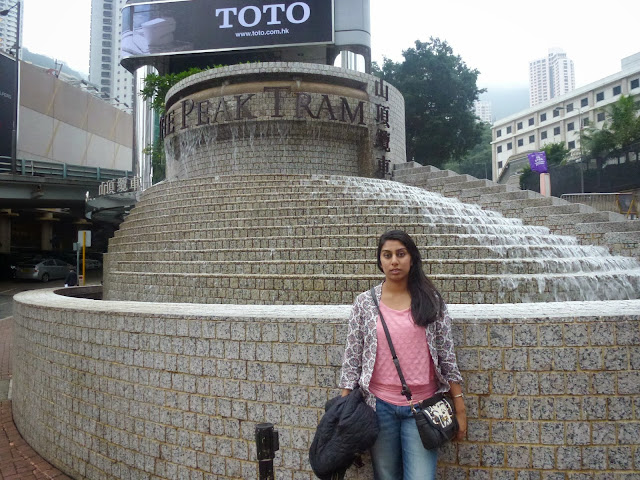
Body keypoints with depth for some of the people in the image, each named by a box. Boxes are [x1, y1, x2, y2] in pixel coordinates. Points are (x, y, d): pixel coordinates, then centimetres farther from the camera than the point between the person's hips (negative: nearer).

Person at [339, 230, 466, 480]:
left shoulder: (431, 300, -1)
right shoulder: (364, 302, -2)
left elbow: (447, 356, 2)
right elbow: (352, 358, 1)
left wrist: (460, 409, 1)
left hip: (422, 407, 0)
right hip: (379, 406, 1)